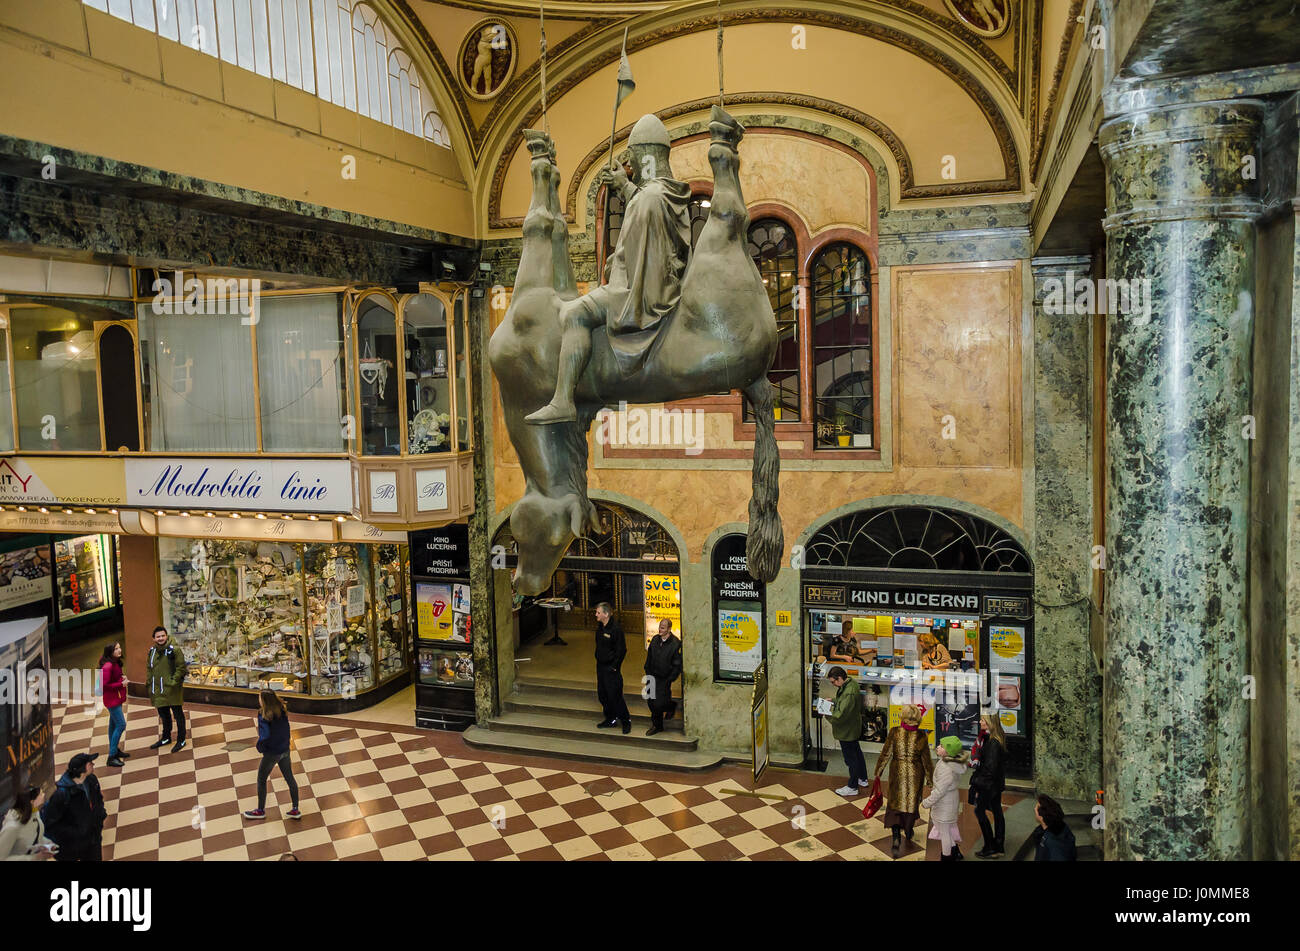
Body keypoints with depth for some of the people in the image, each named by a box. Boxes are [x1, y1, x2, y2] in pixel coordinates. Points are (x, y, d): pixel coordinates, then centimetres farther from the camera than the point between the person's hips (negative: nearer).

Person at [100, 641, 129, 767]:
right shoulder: (107, 666, -23)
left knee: (114, 724, 20)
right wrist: (121, 684, -19)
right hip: (111, 699, -10)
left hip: (117, 698, 10)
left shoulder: (115, 663, 6)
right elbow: (104, 685, -25)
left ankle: (115, 749, 34)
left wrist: (122, 678, 1)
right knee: (121, 725, -9)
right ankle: (111, 757, -4)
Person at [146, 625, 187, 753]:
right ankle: (166, 738, 36)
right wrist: (150, 685, 13)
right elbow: (149, 669, 19)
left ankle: (181, 740, 10)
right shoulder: (152, 652, 10)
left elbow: (181, 667, -11)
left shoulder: (174, 650, -9)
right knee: (163, 714, 20)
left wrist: (174, 681, -19)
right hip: (158, 690, 6)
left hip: (172, 689, -6)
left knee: (177, 713, 1)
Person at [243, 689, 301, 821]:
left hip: (271, 753, -6)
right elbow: (286, 730, 4)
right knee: (289, 778, 15)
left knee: (261, 780, 15)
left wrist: (260, 747, -10)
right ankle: (295, 810, 20)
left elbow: (265, 736, -27)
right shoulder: (282, 711, -3)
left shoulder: (264, 716, -23)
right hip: (285, 750, 6)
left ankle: (261, 811, 28)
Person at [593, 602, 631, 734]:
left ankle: (626, 721, 11)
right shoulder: (599, 627, 5)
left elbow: (622, 650, -16)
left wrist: (615, 666, -14)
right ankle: (610, 719, 28)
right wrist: (598, 659, 12)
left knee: (614, 695, -4)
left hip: (611, 668, -8)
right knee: (602, 694, 14)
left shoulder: (616, 628, -19)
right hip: (600, 666, 8)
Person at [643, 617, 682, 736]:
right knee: (651, 702, 9)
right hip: (653, 677, 5)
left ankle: (671, 706, 26)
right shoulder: (655, 640, 3)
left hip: (664, 678, -5)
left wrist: (669, 680, -11)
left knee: (658, 704, -8)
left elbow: (677, 665, -10)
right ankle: (657, 725, 27)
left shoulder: (675, 644, -14)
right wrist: (648, 673, 11)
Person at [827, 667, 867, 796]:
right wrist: (833, 702, 2)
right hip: (854, 728, 10)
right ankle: (863, 779, 43)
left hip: (847, 731, -10)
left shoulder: (849, 693, -34)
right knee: (857, 753, 25)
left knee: (850, 758, 7)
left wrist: (830, 713, -18)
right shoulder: (852, 683, -3)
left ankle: (852, 787, 23)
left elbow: (841, 715, -34)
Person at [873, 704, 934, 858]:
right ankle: (908, 831, 41)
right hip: (915, 774, 1)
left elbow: (885, 754, -10)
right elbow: (926, 759, -7)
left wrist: (878, 772, 2)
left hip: (898, 773, -1)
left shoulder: (894, 733, -17)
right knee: (912, 800, 21)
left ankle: (896, 836, -9)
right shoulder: (922, 736, -16)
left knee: (895, 802, 9)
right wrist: (930, 777, 9)